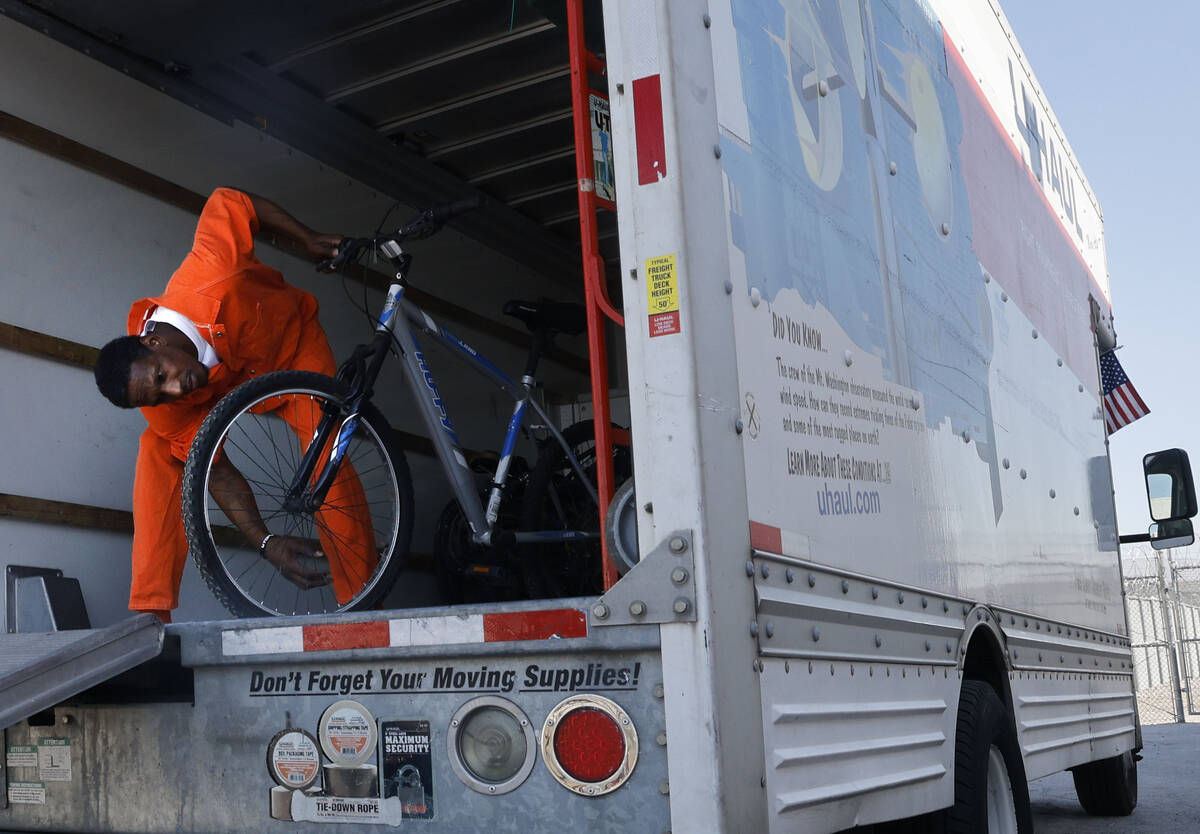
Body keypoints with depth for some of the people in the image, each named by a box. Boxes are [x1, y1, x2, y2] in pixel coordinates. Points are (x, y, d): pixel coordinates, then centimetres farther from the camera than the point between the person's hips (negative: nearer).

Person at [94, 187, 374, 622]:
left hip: (294, 339, -1)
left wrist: (310, 239, -21)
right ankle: (150, 610, -16)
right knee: (158, 452, -21)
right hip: (228, 386, 2)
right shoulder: (166, 412, -30)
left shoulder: (202, 286, -41)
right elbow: (217, 473, -25)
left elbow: (227, 202, -25)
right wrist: (266, 542, -36)